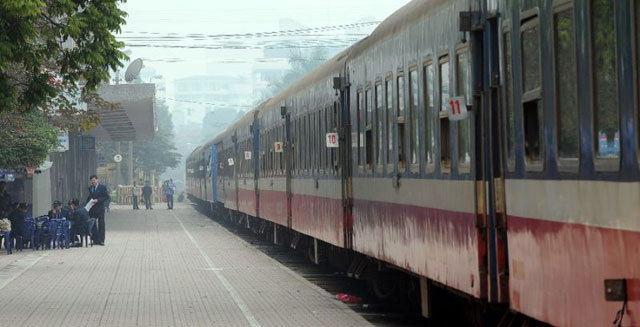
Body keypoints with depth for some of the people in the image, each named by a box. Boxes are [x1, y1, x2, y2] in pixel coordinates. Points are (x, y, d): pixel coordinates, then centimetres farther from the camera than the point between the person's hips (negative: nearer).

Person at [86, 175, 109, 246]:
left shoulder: (102, 187, -3)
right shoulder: (90, 188, 14)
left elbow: (107, 197, -7)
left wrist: (98, 200, -16)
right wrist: (89, 201, 2)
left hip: (100, 208, -5)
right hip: (92, 209, 5)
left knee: (101, 225, -1)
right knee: (92, 224, 3)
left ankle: (101, 240, 1)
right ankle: (95, 240, 9)